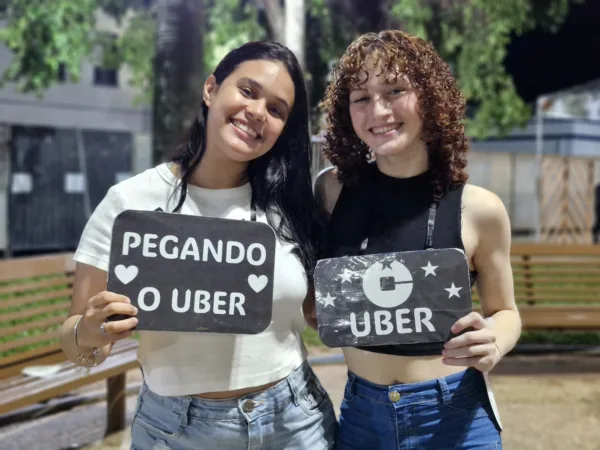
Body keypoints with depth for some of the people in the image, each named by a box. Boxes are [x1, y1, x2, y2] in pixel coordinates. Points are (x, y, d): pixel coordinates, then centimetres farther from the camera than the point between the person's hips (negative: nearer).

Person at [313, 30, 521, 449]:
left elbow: (504, 311, 3)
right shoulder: (332, 188, -6)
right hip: (360, 413, 2)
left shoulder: (479, 209, -12)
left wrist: (492, 344, -17)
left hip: (454, 415, -2)